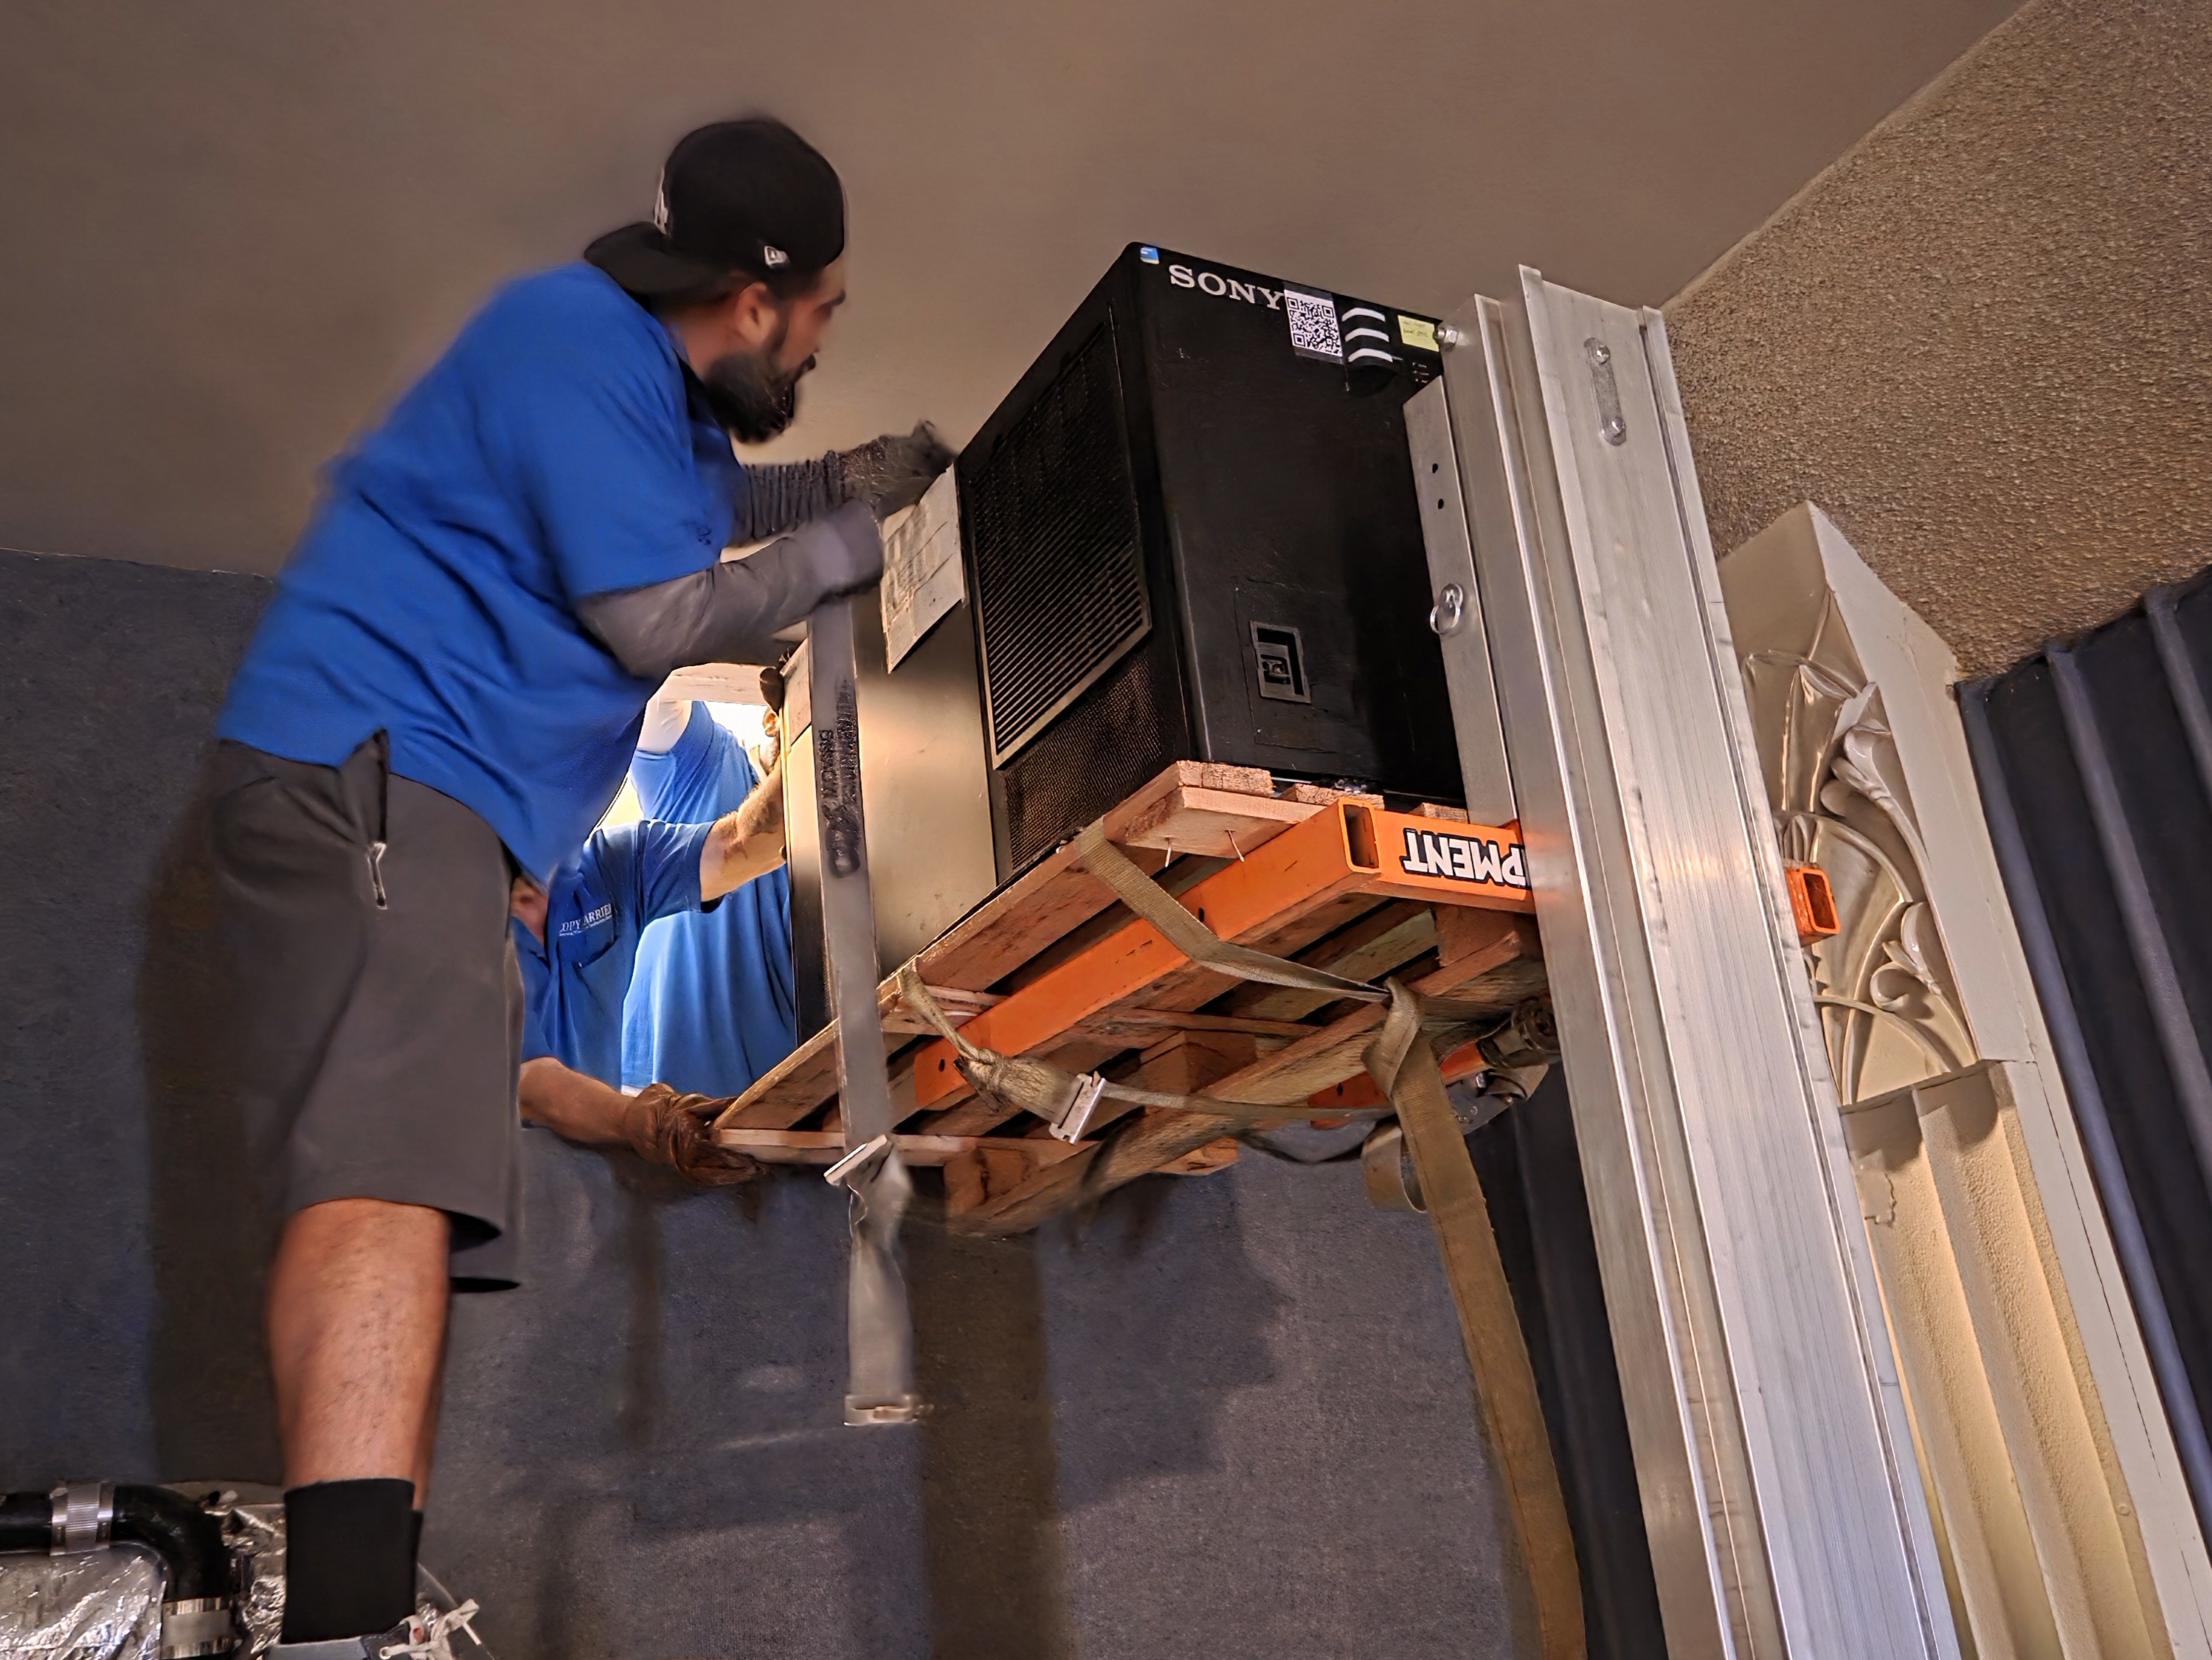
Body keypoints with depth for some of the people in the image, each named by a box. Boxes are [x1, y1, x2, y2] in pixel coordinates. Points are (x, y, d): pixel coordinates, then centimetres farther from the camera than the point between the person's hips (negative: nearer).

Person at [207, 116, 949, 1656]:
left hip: (428, 803, 11)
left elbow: (726, 500, 42)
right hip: (368, 766, -11)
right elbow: (659, 613, -11)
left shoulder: (649, 378, 23)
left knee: (415, 1193, 4)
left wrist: (871, 475, 29)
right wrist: (847, 553, 3)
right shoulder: (583, 335, -9)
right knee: (388, 1173, -27)